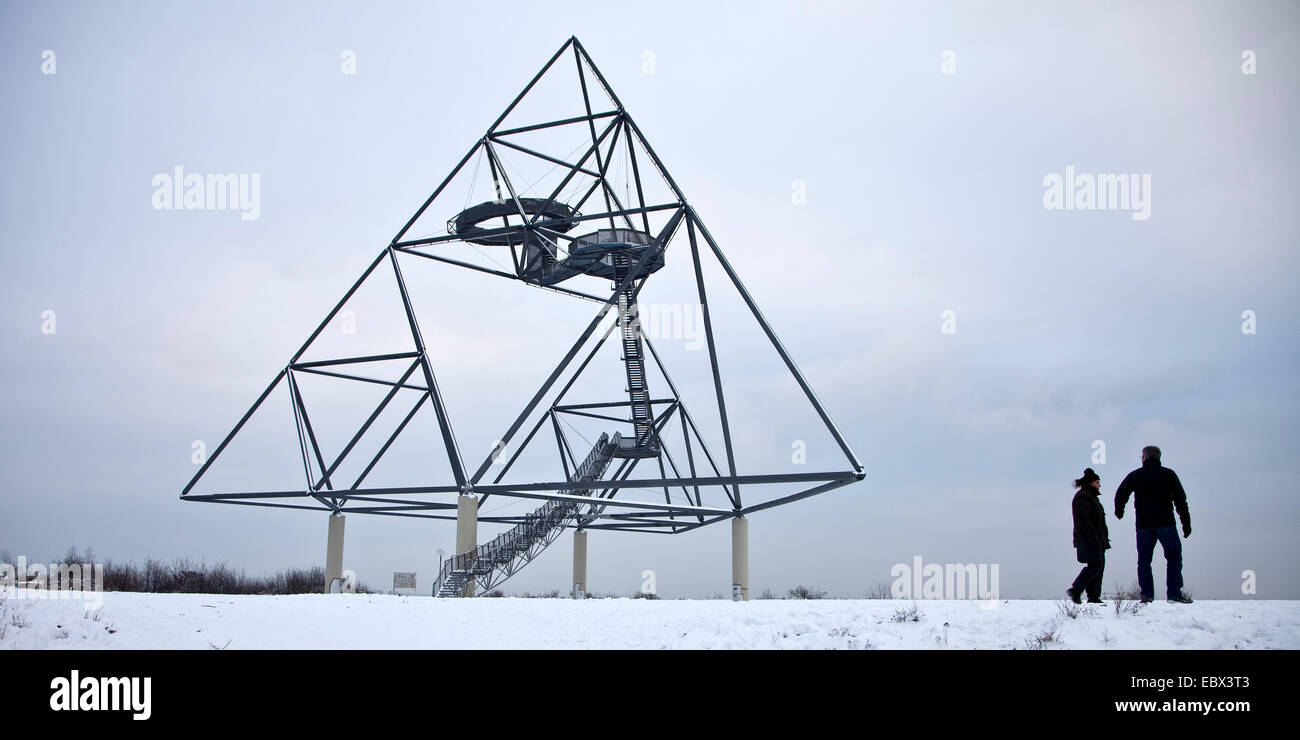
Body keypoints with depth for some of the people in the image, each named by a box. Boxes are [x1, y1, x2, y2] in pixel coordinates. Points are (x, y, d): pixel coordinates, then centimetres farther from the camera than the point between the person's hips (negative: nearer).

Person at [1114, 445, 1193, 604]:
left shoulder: (1134, 476, 6)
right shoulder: (1169, 474, 5)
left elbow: (1120, 495, 3)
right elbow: (1181, 500, 1)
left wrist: (1119, 511, 23)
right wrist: (1186, 524, 2)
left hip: (1144, 525, 1)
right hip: (1165, 524, -1)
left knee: (1144, 560, 6)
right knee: (1174, 557, 3)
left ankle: (1147, 594, 0)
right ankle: (1174, 593, -6)